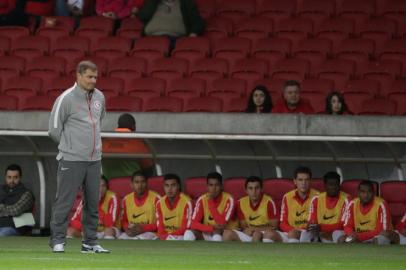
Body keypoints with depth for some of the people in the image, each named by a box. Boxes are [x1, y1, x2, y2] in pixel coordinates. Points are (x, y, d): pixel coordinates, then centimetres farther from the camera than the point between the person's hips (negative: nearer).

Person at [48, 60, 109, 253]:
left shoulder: (99, 97, 10)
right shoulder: (66, 98, -8)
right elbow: (54, 129, -4)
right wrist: (69, 146, 6)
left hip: (94, 159, 6)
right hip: (71, 159, -6)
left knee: (93, 203, 8)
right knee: (64, 201, -5)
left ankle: (90, 243, 15)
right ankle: (57, 240, 1)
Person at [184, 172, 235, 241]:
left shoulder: (228, 199, -14)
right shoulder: (202, 200, -4)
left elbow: (223, 225, -25)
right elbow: (194, 224, -12)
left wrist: (211, 202, -27)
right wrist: (212, 228, -27)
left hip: (224, 235, -3)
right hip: (207, 234, 3)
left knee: (217, 233, -38)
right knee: (189, 233, -26)